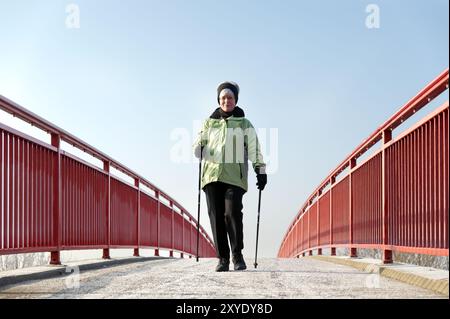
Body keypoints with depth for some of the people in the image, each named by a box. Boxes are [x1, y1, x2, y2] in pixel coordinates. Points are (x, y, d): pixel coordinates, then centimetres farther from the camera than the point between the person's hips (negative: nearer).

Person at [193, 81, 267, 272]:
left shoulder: (244, 124, 14)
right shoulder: (209, 123, 19)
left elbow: (254, 149, 10)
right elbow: (199, 147, 20)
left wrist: (261, 170, 0)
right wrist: (197, 148, -4)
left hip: (234, 176, -2)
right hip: (212, 175, 3)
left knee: (232, 213, -16)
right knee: (216, 217, -2)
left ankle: (238, 256, -2)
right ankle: (223, 258, 5)